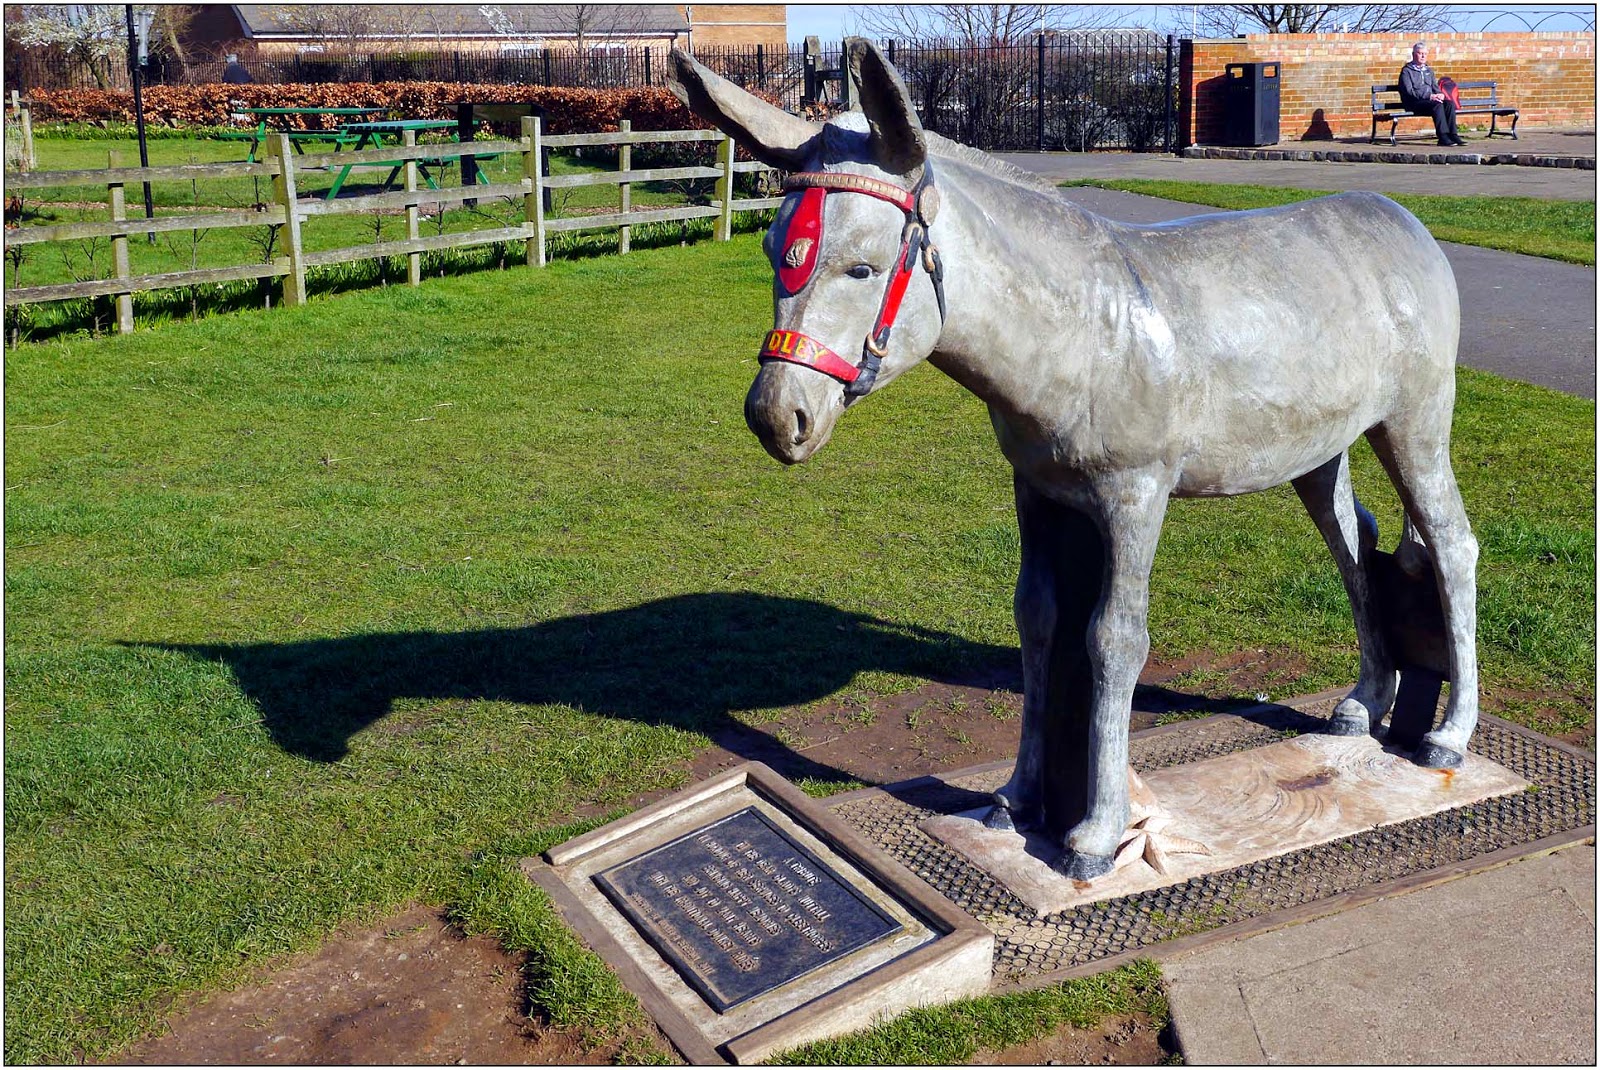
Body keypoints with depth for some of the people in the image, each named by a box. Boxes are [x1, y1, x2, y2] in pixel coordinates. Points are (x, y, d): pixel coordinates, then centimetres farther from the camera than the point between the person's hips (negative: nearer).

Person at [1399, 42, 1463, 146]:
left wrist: (1440, 94, -2)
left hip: (1431, 100, 6)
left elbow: (1435, 87, 25)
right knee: (1437, 105, -33)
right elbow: (1409, 91, -10)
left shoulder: (1429, 70, 26)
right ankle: (1443, 137, -37)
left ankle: (1452, 135, -26)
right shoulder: (1406, 71, 3)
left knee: (1450, 103, -22)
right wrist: (1429, 96, -19)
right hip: (1414, 103, -6)